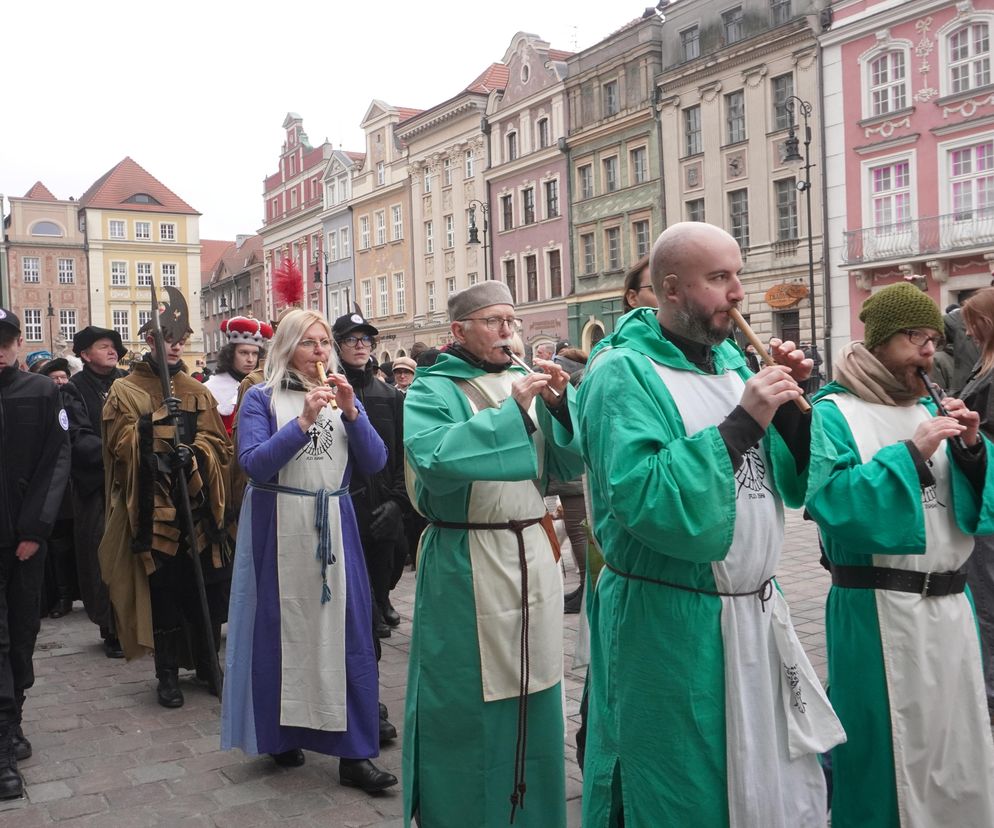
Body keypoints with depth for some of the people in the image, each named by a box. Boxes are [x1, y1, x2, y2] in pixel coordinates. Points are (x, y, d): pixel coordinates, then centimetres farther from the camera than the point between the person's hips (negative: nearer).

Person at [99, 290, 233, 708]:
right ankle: (168, 674, 16)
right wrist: (155, 422, -22)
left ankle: (207, 664, 23)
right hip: (152, 511, -3)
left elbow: (219, 443, 5)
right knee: (161, 590, 3)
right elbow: (120, 444, -8)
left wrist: (195, 453, -16)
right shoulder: (125, 390, 3)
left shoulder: (197, 392, 12)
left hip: (198, 506, 3)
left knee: (207, 588, 6)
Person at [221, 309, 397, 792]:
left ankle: (354, 752, 6)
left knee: (347, 632, 0)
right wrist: (302, 422, -21)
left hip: (334, 525, 3)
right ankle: (281, 734, 25)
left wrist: (351, 413, -12)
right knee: (282, 629, 5)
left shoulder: (343, 395, 10)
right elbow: (254, 464, -14)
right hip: (277, 527, -3)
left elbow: (374, 463, 1)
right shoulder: (261, 398, -1)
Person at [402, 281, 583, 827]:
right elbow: (434, 459, -24)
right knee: (468, 702, 2)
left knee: (532, 692, 14)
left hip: (533, 555, 5)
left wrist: (559, 405, -9)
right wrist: (511, 410, -24)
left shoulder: (527, 381, 11)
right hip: (465, 566, -5)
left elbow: (568, 466, 7)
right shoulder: (431, 390, -5)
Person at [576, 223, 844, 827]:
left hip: (758, 610, 7)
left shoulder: (731, 358, 8)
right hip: (672, 625, -7)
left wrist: (791, 404, -6)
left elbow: (795, 482, 10)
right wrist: (741, 422, -25)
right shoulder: (622, 374, -15)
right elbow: (647, 505, -28)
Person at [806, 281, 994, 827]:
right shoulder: (834, 413, -8)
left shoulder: (929, 409, 13)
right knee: (890, 747, 4)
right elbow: (837, 507, -21)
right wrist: (910, 452, -21)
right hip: (879, 610, -6)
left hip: (949, 603, 7)